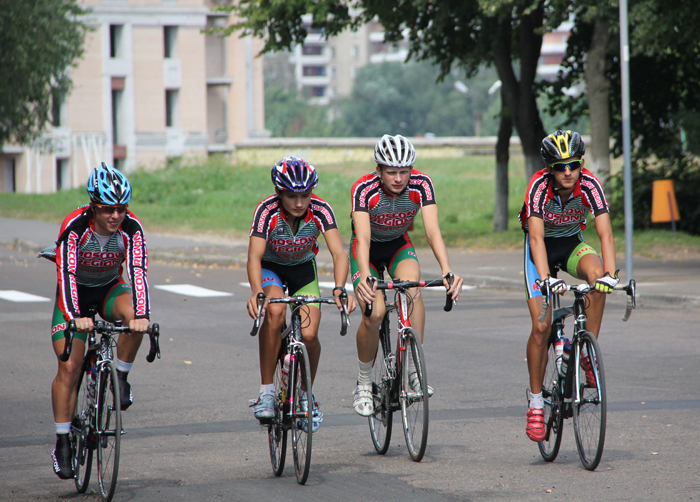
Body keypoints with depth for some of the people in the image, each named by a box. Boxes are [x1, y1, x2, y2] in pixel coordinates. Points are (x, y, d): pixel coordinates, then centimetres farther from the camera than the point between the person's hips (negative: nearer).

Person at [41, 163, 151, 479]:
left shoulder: (131, 228, -23)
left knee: (133, 316, -33)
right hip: (76, 291, -2)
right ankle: (62, 442, -4)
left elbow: (138, 272, -34)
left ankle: (121, 377, -10)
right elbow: (67, 274, -38)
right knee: (69, 367, -14)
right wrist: (75, 317, -53)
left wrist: (142, 315, -50)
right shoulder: (74, 227, -29)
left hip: (109, 289, 2)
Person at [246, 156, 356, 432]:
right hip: (271, 268, -2)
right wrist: (256, 293, -56)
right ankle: (266, 390, -23)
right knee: (275, 310, -33)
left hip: (303, 268, 2)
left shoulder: (320, 210, -25)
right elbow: (254, 256, -38)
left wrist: (339, 289, -51)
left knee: (309, 334, -17)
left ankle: (306, 393, 12)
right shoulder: (267, 211, -29)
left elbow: (339, 253, -34)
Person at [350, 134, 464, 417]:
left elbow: (433, 231, -32)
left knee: (412, 288, -31)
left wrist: (447, 271, -48)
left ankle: (415, 368, -24)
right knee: (374, 312, -22)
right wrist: (364, 276, -58)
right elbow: (363, 238, -40)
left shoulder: (421, 185, -24)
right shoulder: (364, 189, -30)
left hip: (399, 245, 2)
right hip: (369, 249, -2)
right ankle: (364, 383, 0)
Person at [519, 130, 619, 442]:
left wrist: (609, 274, -47)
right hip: (543, 247, -2)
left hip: (572, 243, 2)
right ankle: (536, 401, 3)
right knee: (541, 326, -13)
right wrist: (546, 278, -52)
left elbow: (605, 233, -31)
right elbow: (536, 237, -37)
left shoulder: (589, 184, -25)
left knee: (596, 272, -34)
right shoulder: (539, 186, -29)